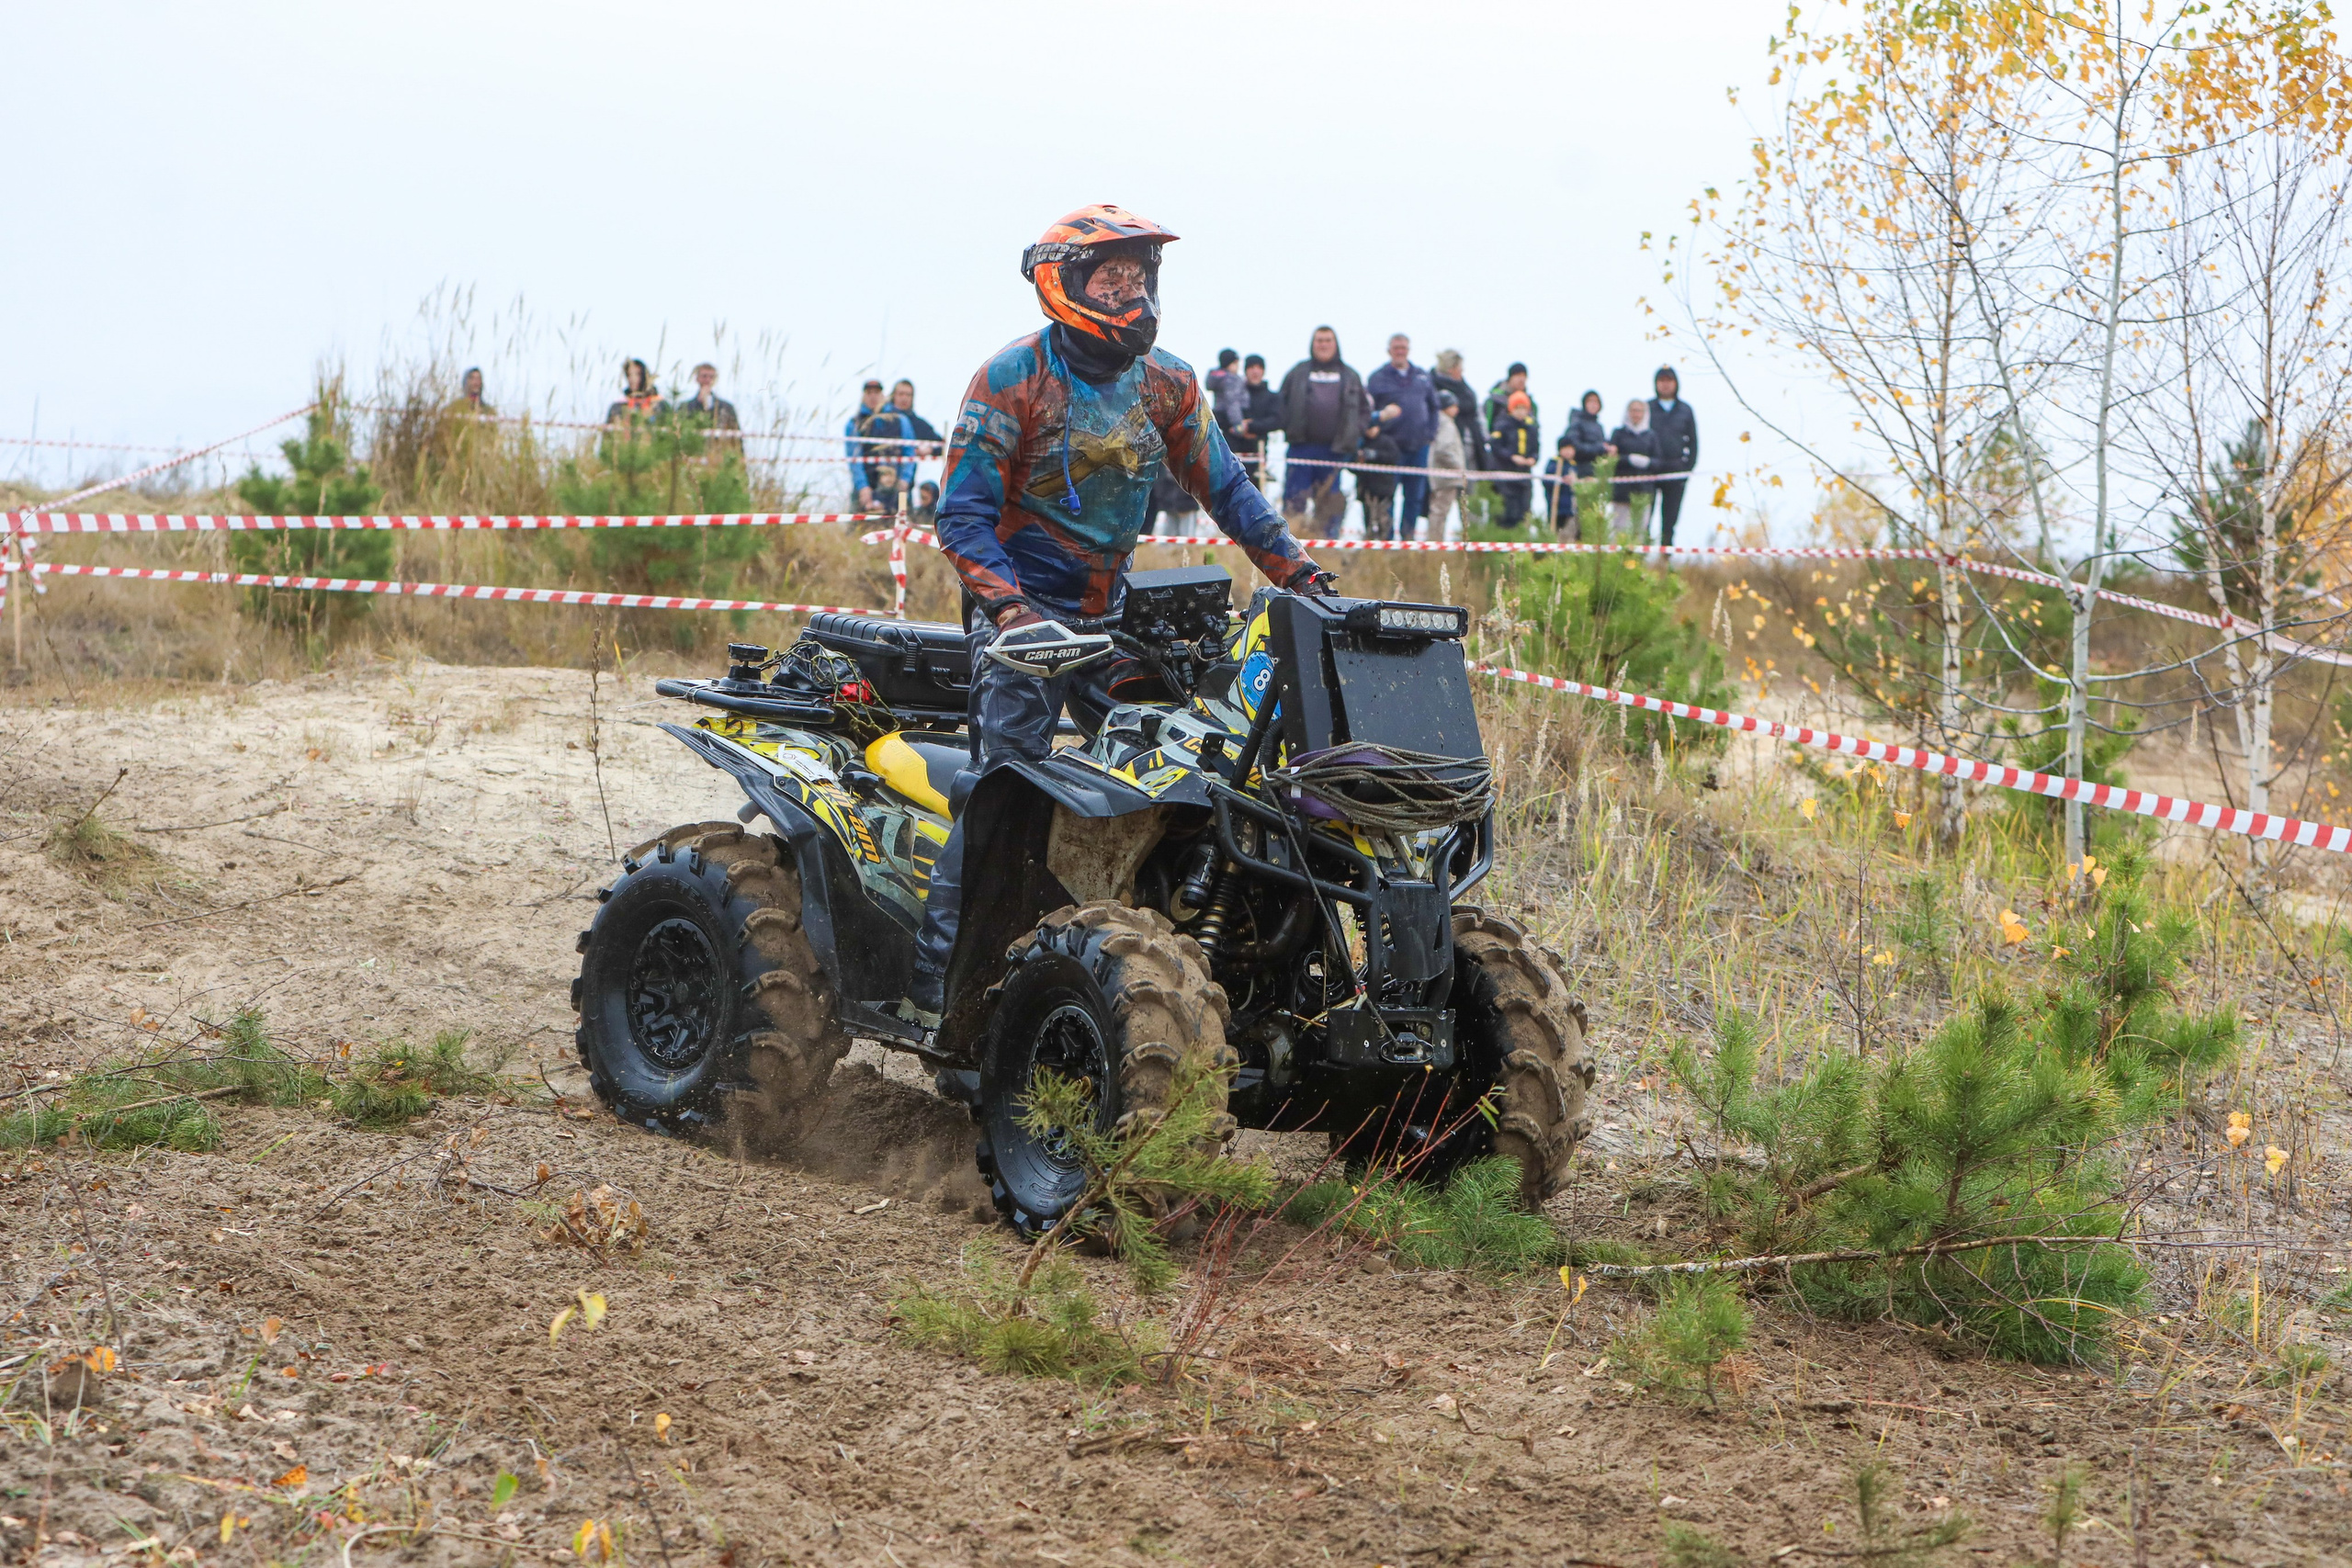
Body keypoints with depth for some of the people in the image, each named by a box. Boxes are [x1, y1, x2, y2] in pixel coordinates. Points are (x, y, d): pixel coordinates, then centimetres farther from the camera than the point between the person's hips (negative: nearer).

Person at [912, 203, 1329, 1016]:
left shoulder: (1168, 383, 6)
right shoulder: (1012, 379, -10)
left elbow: (1224, 488, 14)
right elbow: (962, 515, -12)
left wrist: (1296, 570, 4)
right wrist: (1009, 608, -27)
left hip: (1112, 609, 6)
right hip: (1024, 602, -6)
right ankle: (936, 976, -12)